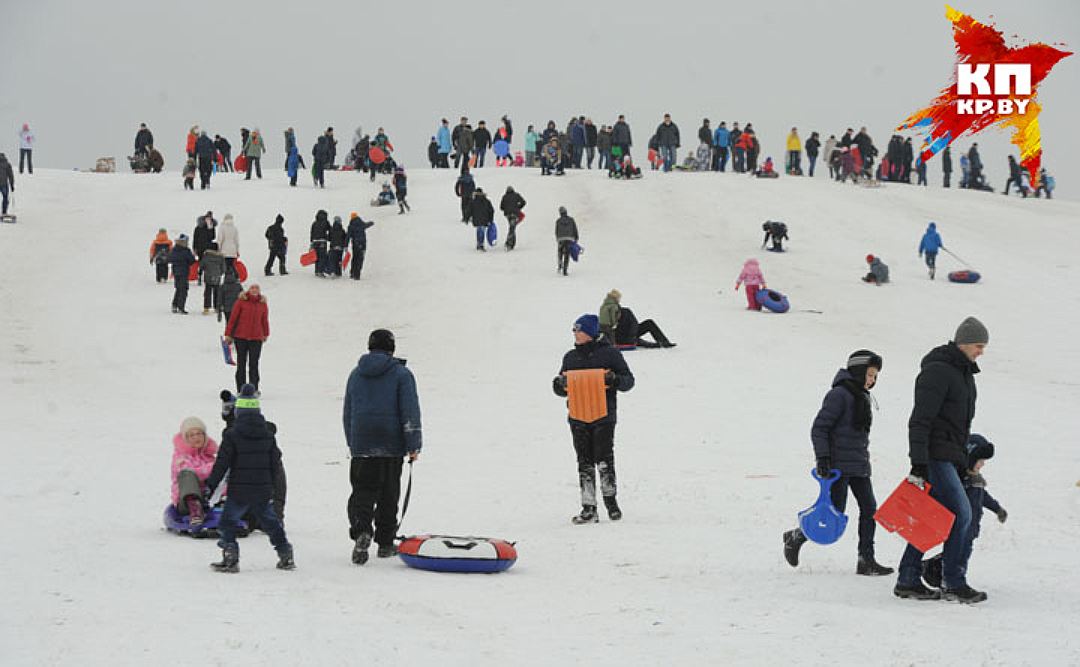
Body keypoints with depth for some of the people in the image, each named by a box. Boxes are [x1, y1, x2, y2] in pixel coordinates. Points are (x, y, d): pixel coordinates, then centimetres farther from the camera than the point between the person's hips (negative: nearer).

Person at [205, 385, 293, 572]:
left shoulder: (232, 434, -9)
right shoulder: (268, 435, 6)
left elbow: (222, 463, -10)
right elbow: (276, 463, 11)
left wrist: (211, 485, -3)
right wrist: (271, 486, 22)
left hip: (239, 490, -4)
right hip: (263, 490, 4)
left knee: (228, 522, 4)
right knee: (270, 521, 16)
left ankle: (230, 558, -7)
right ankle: (286, 555, 17)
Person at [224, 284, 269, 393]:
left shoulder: (262, 304, 5)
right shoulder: (241, 301, -4)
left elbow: (265, 320, 17)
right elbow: (233, 317, -1)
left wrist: (266, 334, 28)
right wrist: (228, 334, -2)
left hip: (256, 338, 1)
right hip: (241, 337, -1)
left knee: (254, 364, 1)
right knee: (241, 363, 7)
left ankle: (254, 389, 8)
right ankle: (241, 390, 13)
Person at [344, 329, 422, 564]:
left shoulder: (356, 374, 12)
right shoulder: (401, 374, -1)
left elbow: (347, 413, 18)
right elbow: (410, 412, -7)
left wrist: (352, 443, 27)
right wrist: (414, 446, -4)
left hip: (361, 447, 2)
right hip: (391, 446, -2)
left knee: (362, 491, 0)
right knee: (388, 494, 9)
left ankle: (361, 530, -26)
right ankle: (385, 543, 14)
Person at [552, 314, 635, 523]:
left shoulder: (609, 353, 1)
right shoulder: (570, 357, 14)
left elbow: (628, 381, 3)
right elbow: (559, 389, 19)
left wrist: (614, 379, -18)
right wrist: (560, 383, -4)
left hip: (604, 416, -4)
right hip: (578, 417, 4)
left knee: (604, 460, -8)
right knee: (585, 463, 3)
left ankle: (611, 501, 10)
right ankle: (589, 508, 4)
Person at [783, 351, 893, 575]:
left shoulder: (862, 397, 15)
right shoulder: (839, 394, -12)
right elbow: (819, 428, -15)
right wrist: (822, 458, -21)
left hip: (859, 464, 9)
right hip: (839, 464, -8)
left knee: (869, 508, -1)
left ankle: (866, 561, 1)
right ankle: (795, 537, 14)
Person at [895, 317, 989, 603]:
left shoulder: (964, 373, 18)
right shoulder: (937, 371, -13)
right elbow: (920, 419, -19)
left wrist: (962, 461, 24)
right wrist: (918, 463, -24)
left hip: (949, 458, 10)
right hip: (933, 455, -10)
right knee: (960, 514, -13)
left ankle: (908, 581, 10)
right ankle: (954, 583, -8)